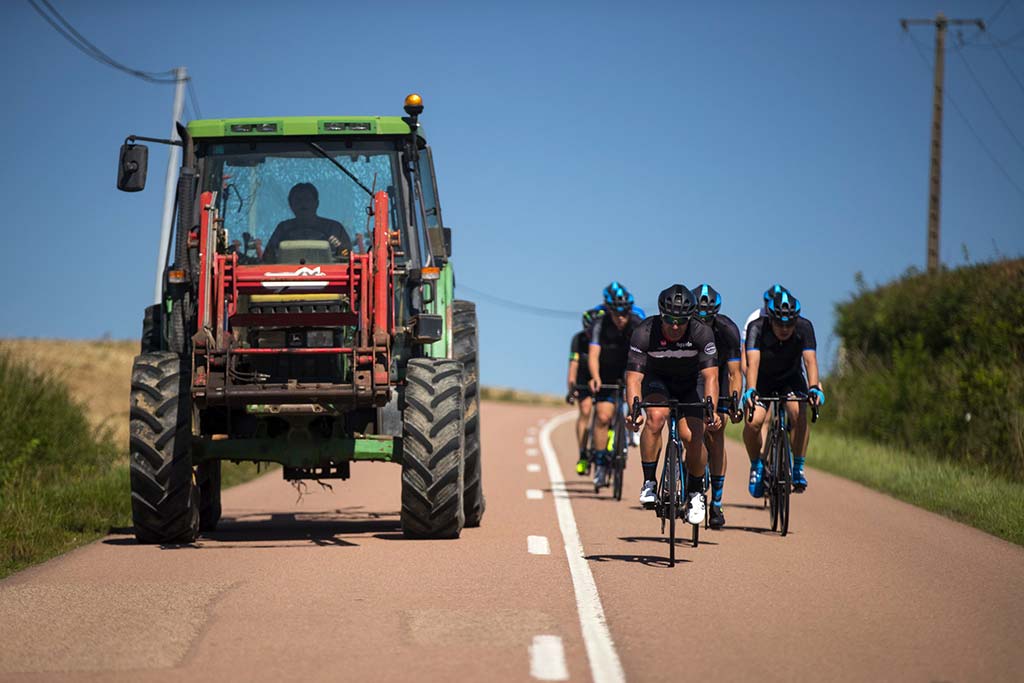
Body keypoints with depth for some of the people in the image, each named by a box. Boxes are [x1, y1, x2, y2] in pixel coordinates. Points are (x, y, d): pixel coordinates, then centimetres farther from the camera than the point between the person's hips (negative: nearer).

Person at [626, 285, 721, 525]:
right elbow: (633, 377, -33)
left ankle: (696, 492, 8)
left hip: (691, 383, 0)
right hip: (657, 380, 0)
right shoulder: (644, 334, -30)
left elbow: (710, 376, -33)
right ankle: (649, 482, -17)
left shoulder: (702, 334, -29)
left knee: (692, 436, -17)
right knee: (656, 416, -30)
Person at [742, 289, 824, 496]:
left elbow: (810, 360, -35)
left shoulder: (804, 328, -25)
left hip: (791, 379, 0)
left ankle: (798, 468, -13)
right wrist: (750, 390, -56)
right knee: (753, 422, -22)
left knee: (799, 415, -28)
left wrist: (814, 388, -52)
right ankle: (756, 466, 5)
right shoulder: (757, 328, -28)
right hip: (762, 381, 0)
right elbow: (753, 362, -40)